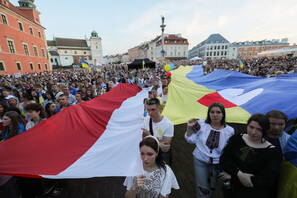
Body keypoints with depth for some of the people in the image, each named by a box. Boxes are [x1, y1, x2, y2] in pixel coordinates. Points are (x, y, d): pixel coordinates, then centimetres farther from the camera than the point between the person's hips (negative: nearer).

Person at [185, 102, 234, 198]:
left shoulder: (229, 130, -9)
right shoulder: (201, 124, -12)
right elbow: (190, 140, -5)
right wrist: (189, 128, -18)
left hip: (218, 163, 2)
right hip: (200, 161, -1)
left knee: (212, 188, 23)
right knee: (202, 189, 3)